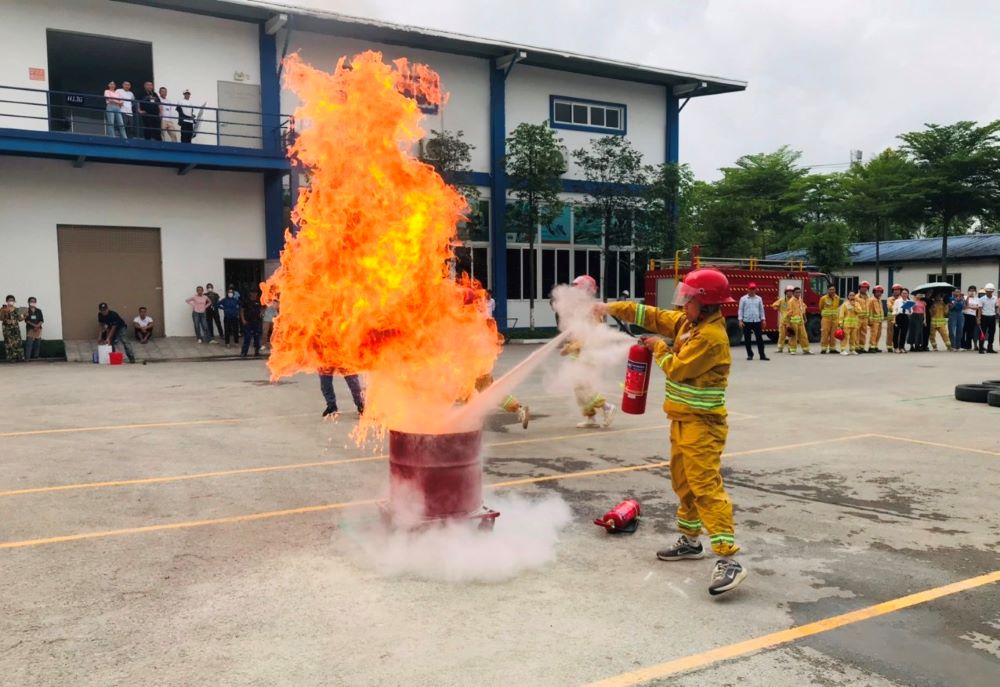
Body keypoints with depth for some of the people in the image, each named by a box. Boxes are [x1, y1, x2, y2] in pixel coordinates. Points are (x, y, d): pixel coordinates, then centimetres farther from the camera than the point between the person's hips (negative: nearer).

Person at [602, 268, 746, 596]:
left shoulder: (710, 336, -21)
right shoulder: (688, 322, 7)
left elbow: (677, 369, -19)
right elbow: (654, 316, 14)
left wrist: (659, 348, -1)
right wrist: (613, 308, 9)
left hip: (701, 423, -10)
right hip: (682, 418, 10)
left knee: (706, 486, -15)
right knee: (683, 481, 19)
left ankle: (728, 559, -16)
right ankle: (690, 541, 34)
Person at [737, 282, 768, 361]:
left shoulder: (759, 299, 8)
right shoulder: (743, 299, 0)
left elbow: (761, 309, 12)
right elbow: (741, 310, -1)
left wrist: (763, 319, 7)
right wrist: (740, 320, -7)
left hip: (757, 321, 2)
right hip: (747, 321, -2)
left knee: (760, 338, 0)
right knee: (747, 339, 3)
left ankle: (762, 355, 4)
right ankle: (749, 354, 14)